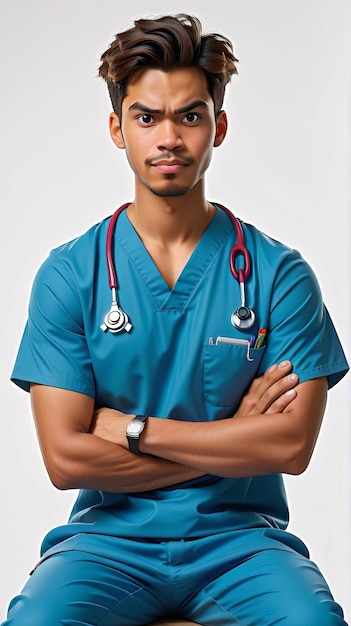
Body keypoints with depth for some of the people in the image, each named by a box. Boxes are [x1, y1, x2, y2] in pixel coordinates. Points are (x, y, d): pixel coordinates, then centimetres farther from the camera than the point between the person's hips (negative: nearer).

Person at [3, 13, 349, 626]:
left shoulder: (279, 273, -1)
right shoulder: (69, 274, -1)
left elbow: (292, 445, -10)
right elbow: (65, 457, -9)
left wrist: (131, 427, -11)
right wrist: (235, 436, -9)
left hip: (240, 536, 1)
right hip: (109, 536, 0)